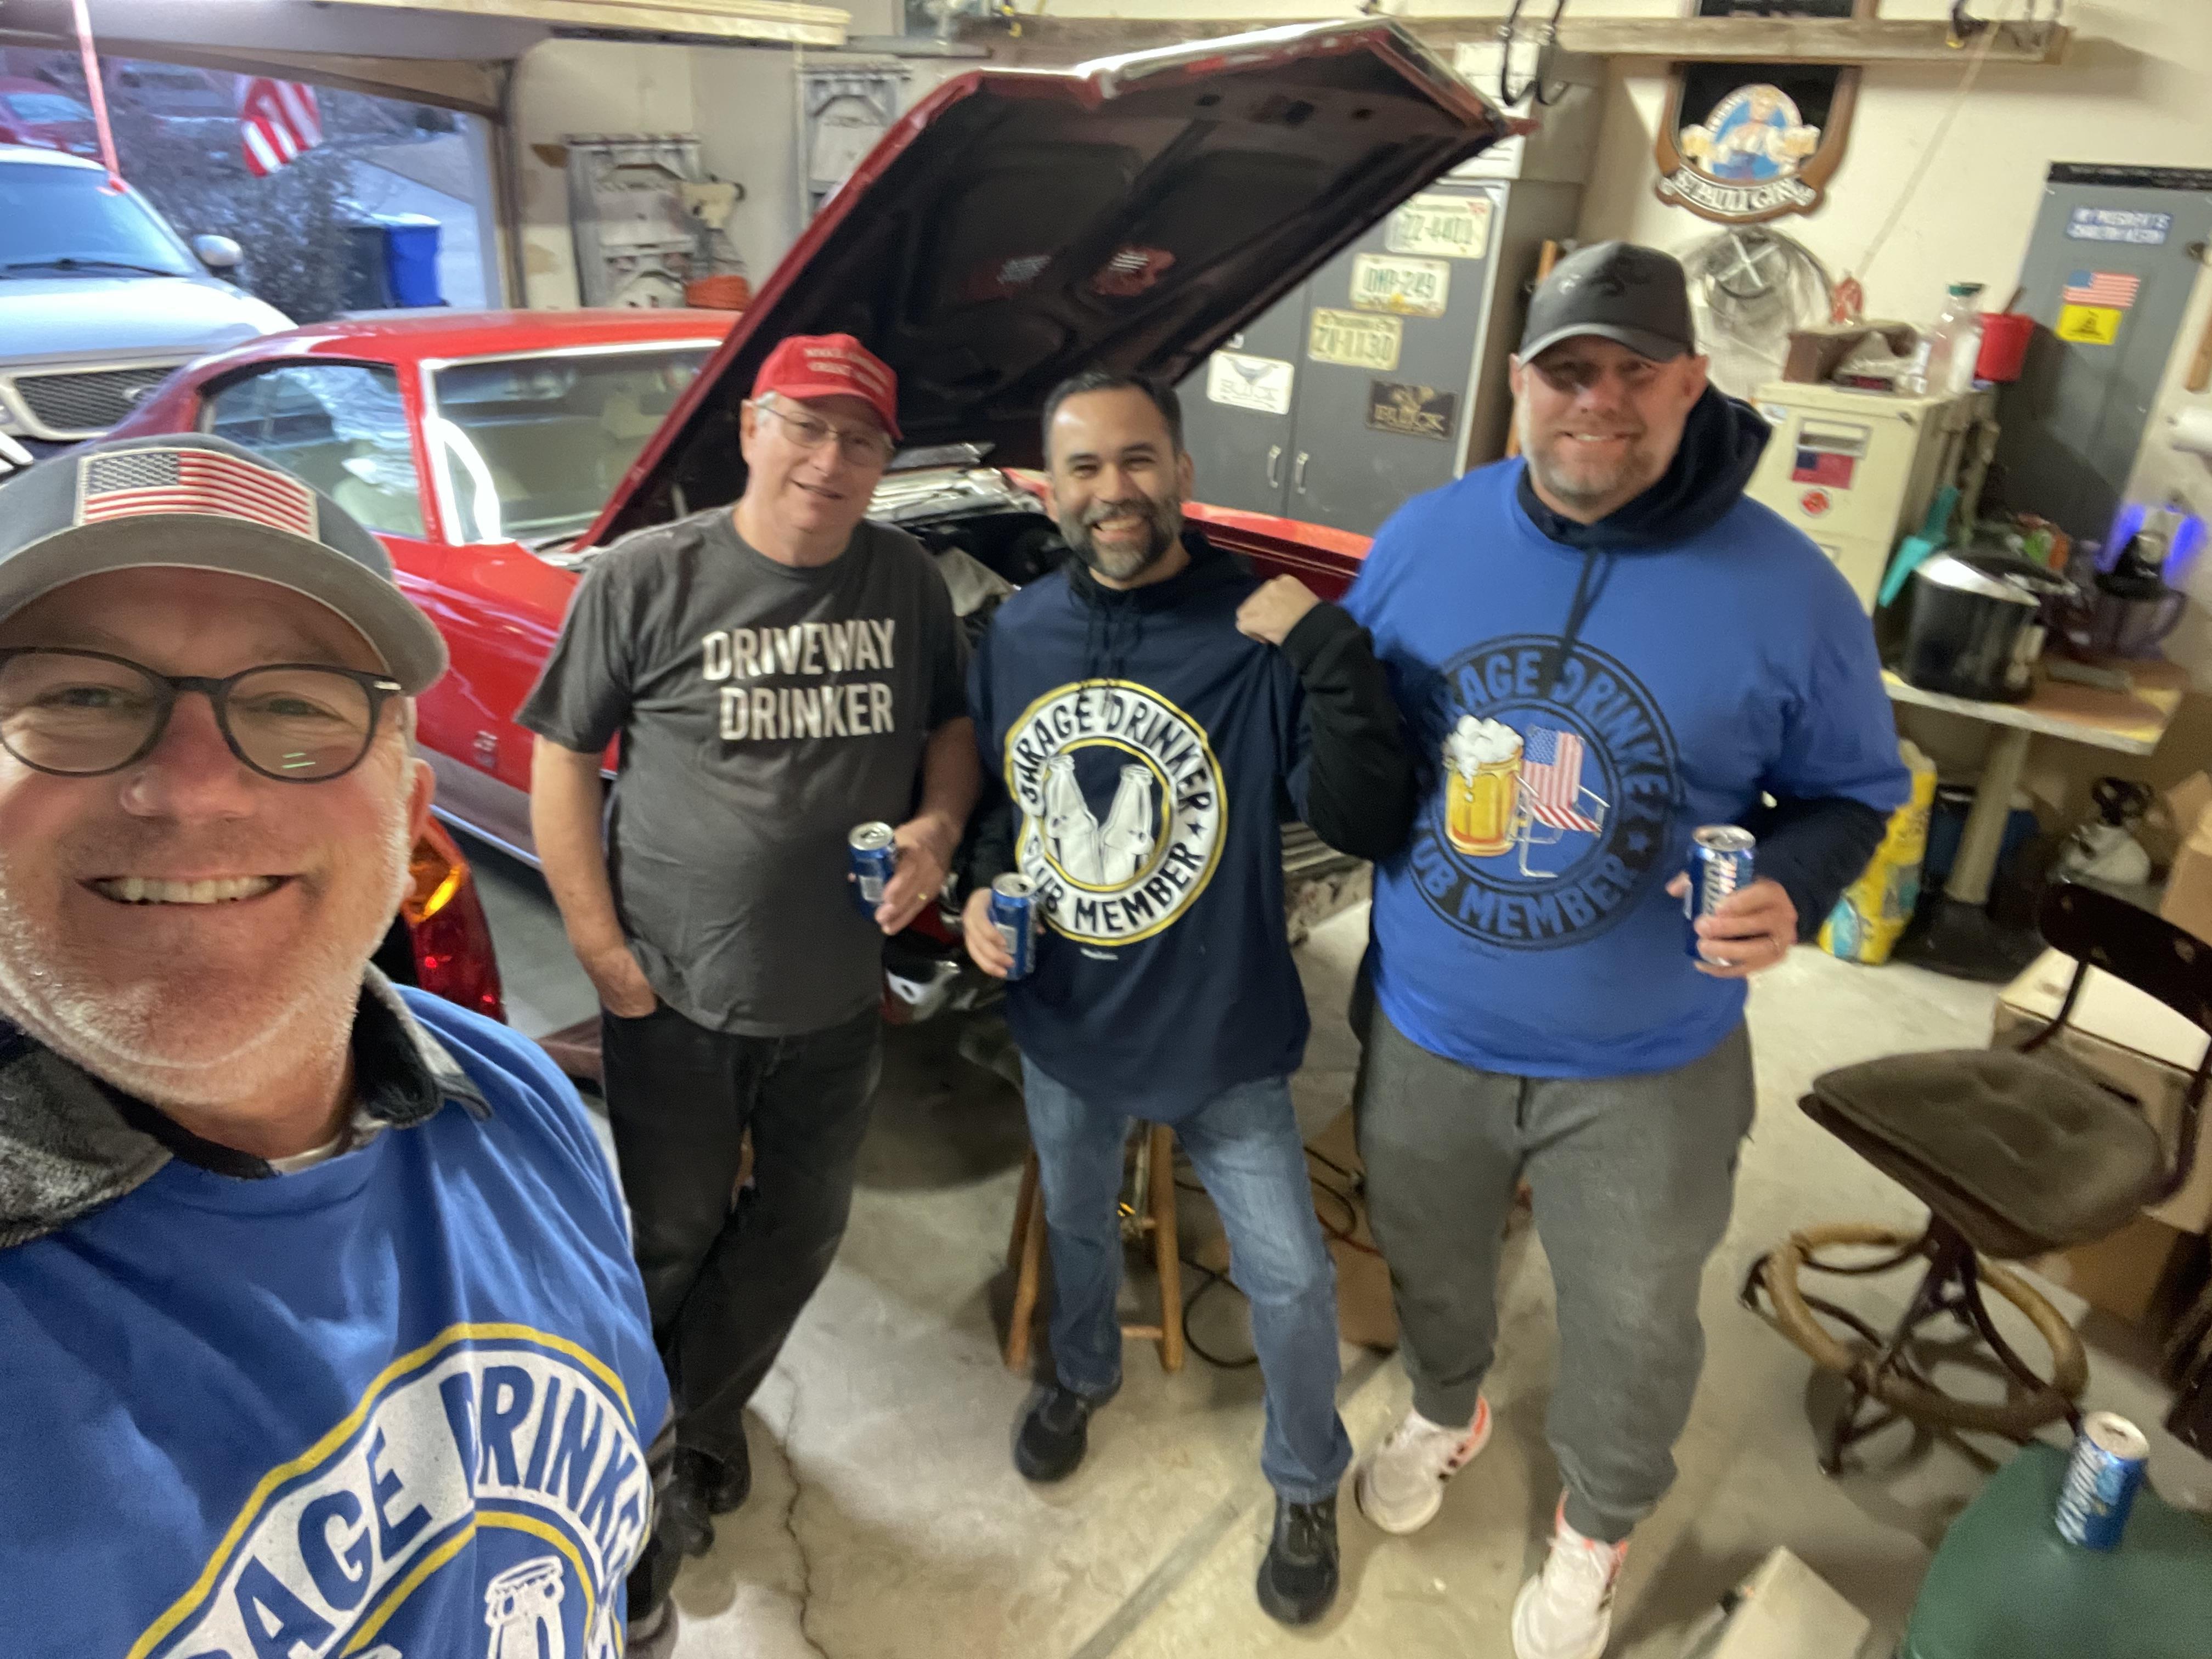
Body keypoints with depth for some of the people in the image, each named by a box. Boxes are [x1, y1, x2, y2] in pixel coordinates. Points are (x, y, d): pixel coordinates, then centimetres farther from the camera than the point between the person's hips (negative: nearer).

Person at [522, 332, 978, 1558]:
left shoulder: (906, 580, -2)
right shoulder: (645, 578, -13)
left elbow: (952, 722, 11)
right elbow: (563, 758, -8)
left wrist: (940, 823, -11)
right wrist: (605, 955, -12)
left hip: (839, 996, 4)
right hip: (678, 999, -3)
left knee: (800, 1230, 19)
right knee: (678, 1238, 17)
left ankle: (700, 1412, 46)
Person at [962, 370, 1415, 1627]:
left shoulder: (1263, 633, -19)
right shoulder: (1016, 637, -7)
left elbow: (1364, 824, -26)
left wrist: (1336, 655, -35)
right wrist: (982, 891, -8)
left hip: (1226, 1042, -3)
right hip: (1064, 1029, 4)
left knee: (1292, 1280, 9)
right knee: (1077, 1225, 28)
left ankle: (1309, 1482, 39)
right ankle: (1084, 1375, 60)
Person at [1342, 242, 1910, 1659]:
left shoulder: (1787, 591, -14)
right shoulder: (1423, 542, -6)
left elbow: (1853, 791, -3)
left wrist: (1795, 888, -22)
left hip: (1643, 1064, -2)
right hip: (1424, 1026, 2)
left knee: (1634, 1329, 18)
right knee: (1430, 1264, 25)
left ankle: (1597, 1531, 50)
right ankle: (1448, 1412, 60)